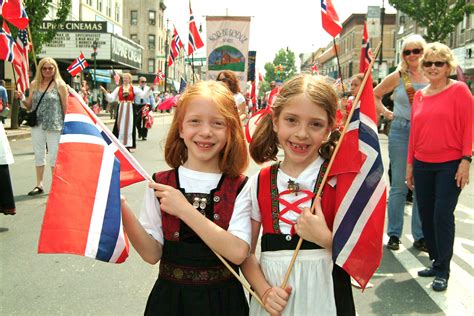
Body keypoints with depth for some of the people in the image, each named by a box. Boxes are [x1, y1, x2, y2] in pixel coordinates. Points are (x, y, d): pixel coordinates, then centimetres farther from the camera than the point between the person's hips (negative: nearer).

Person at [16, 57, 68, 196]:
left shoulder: (60, 85, -3)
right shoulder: (34, 84, 9)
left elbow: (65, 107, -2)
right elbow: (30, 106, 14)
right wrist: (22, 99, -5)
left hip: (54, 126, -4)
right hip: (37, 125, 4)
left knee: (54, 155, 2)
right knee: (38, 154, 11)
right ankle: (39, 185, 22)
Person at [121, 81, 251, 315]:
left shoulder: (240, 188, -9)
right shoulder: (159, 185, -5)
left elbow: (238, 253, -21)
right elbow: (152, 254, -8)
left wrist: (184, 210, -24)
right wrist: (122, 210, -21)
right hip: (171, 297, 1)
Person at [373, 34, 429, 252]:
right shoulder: (398, 77, 1)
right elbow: (374, 95, 11)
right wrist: (387, 113, 2)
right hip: (400, 132, -2)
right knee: (399, 185, 3)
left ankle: (420, 236, 18)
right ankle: (394, 234, 14)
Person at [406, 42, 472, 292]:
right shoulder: (419, 95, 10)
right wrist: (410, 163, 12)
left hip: (450, 165, -5)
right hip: (422, 165, 5)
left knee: (443, 215, -5)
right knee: (426, 215, 8)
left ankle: (442, 271, 9)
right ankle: (436, 261, 26)